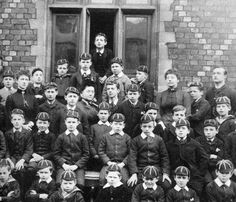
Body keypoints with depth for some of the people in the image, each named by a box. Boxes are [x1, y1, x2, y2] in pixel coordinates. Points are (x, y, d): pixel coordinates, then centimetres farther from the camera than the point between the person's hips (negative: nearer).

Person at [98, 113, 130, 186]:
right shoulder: (106, 136, 9)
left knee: (124, 179, -25)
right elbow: (101, 151, 5)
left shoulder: (127, 137, 8)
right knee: (102, 178, -23)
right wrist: (108, 162, -7)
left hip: (122, 164, 0)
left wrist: (123, 163, -10)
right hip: (108, 164, 1)